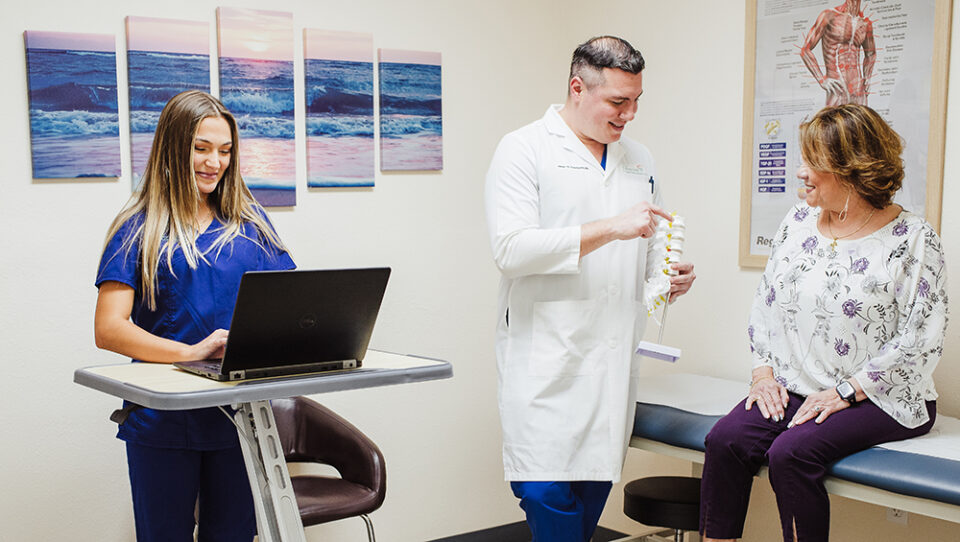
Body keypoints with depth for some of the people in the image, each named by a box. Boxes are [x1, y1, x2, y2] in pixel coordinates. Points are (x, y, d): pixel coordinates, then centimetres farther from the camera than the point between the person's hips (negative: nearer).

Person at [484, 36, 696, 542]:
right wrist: (607, 228, -19)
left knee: (596, 485, 8)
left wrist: (668, 276, 4)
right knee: (549, 492, -12)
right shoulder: (525, 150, -3)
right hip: (546, 361, -6)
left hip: (614, 361, 6)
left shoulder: (639, 159, 18)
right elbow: (511, 248, -15)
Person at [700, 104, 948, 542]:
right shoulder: (799, 221, 10)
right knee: (725, 440, -20)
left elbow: (919, 342, -12)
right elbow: (765, 302, 15)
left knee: (791, 453, -29)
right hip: (792, 391, 5)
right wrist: (763, 372, 2)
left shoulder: (913, 240, -8)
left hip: (879, 400, -5)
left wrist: (845, 393, -15)